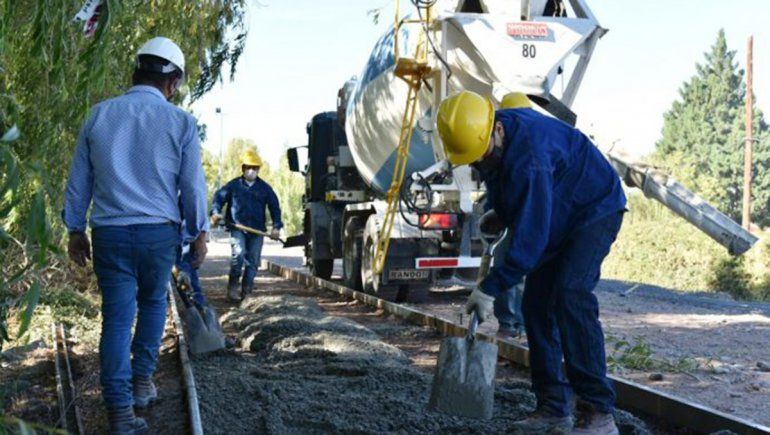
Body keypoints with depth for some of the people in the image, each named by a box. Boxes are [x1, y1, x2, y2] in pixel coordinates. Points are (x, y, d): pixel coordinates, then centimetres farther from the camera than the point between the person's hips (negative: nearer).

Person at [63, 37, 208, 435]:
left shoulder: (99, 115, 5)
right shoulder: (180, 122, -3)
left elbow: (78, 180, 9)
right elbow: (193, 185, -1)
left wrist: (75, 230, 17)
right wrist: (199, 233, 10)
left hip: (109, 233, 1)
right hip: (159, 231, -1)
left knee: (117, 316, 3)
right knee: (152, 303, 22)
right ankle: (142, 382, 24)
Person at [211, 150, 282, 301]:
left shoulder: (265, 188, 9)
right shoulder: (233, 185, 4)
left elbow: (275, 207, 10)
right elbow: (218, 198, 7)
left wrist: (276, 226, -2)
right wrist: (216, 212, -12)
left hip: (257, 230, 3)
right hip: (237, 227, -3)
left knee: (253, 261, 3)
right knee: (239, 253, -22)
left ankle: (246, 291, 13)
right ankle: (233, 287, -7)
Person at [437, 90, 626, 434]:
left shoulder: (530, 157, -37)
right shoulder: (488, 138, -8)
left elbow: (531, 236, -36)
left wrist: (490, 288, -33)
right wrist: (497, 213, 2)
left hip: (595, 210, -9)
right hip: (556, 218, 9)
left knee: (571, 294, -25)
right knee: (536, 304, 1)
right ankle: (553, 407, 8)